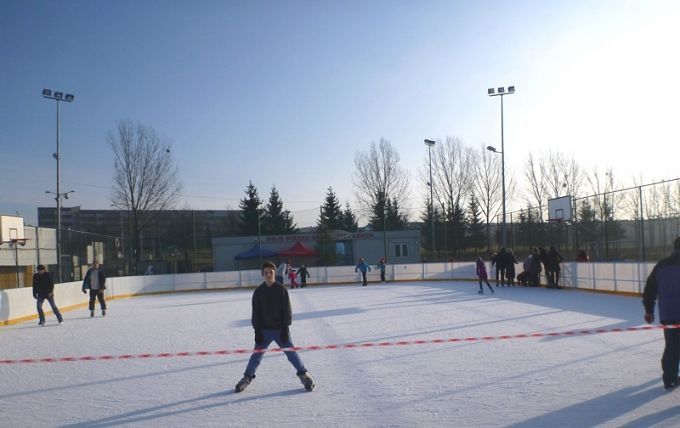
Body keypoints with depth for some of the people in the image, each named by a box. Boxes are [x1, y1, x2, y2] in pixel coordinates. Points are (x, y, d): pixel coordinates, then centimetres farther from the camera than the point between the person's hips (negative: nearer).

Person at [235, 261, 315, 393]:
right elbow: (256, 312, 1)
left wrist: (285, 328, -10)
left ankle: (304, 376, 10)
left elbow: (287, 310, -5)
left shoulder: (281, 289, -6)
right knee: (257, 354, 6)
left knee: (291, 352, -1)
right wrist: (257, 331, -4)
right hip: (264, 330, 2)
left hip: (280, 329, -1)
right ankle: (247, 378, 23)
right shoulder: (258, 291, -1)